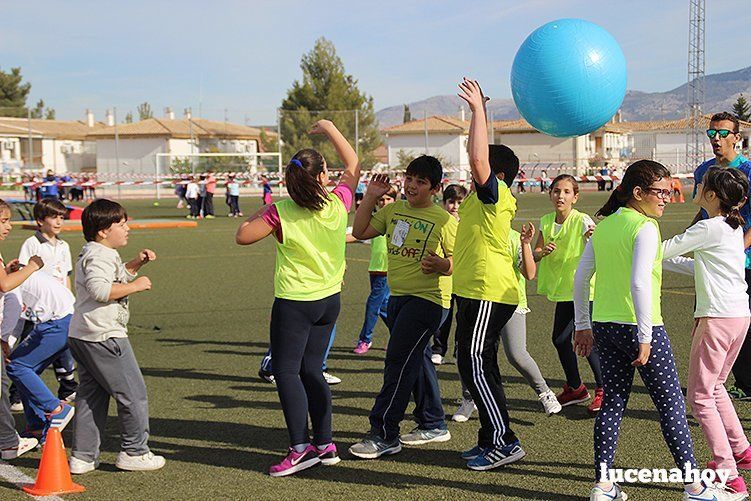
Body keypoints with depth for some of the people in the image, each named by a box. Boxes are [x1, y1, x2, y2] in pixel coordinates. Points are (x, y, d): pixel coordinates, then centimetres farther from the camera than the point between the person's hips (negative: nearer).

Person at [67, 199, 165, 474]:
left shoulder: (91, 253, 20)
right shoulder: (100, 255, -14)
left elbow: (115, 277, 35)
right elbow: (100, 289, -29)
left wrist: (135, 264, 21)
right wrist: (136, 285, -20)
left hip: (80, 337, 11)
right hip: (104, 336, -11)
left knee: (90, 395, 13)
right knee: (133, 392, 0)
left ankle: (82, 457, 15)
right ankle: (134, 452, 8)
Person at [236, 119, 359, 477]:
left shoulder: (281, 212, -15)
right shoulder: (338, 204, -5)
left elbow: (242, 236, -8)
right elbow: (353, 165, 12)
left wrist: (261, 211, 6)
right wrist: (329, 129, 19)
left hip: (294, 303, -5)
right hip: (329, 300, 5)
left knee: (286, 371, 0)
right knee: (311, 370, 13)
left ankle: (300, 448, -7)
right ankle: (325, 444, 15)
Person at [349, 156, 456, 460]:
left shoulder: (443, 220, -10)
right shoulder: (394, 210, 9)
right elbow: (360, 232, 9)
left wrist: (442, 265, -29)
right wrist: (370, 196, 3)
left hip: (428, 298, -8)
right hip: (398, 297, 8)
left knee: (398, 360, -12)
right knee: (416, 359, 16)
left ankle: (384, 435, -7)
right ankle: (433, 425, 30)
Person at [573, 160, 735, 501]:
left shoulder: (604, 225, 9)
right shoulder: (645, 227, -13)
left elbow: (581, 278, 11)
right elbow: (640, 283, -22)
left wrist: (583, 326, 19)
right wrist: (645, 337, -18)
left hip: (604, 326, 7)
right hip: (637, 326, -7)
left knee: (612, 402, 13)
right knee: (671, 403, 4)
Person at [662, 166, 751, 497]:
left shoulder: (710, 228, -14)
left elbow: (664, 250, -9)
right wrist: (665, 260, 22)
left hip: (717, 318, -9)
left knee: (700, 396, -3)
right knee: (715, 387, 26)